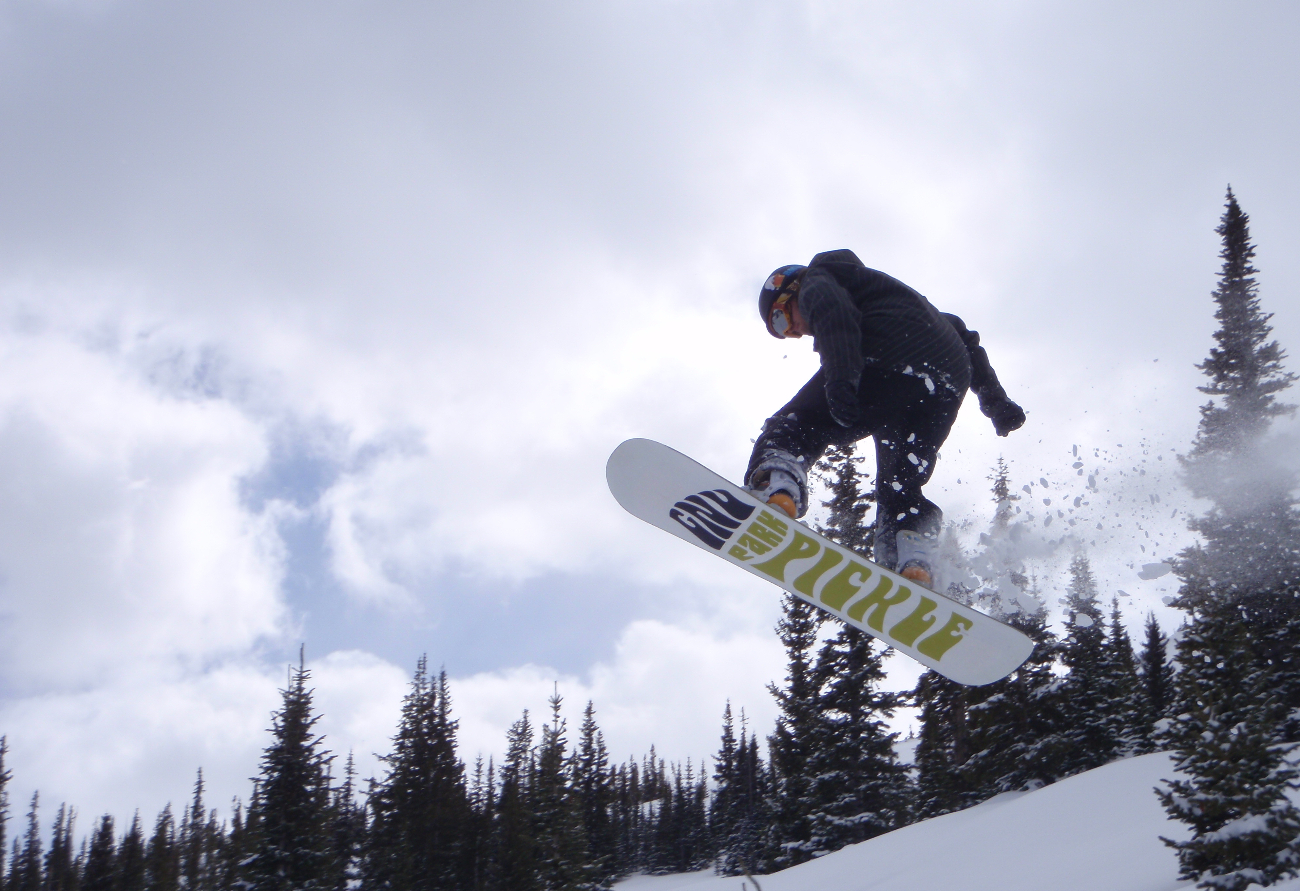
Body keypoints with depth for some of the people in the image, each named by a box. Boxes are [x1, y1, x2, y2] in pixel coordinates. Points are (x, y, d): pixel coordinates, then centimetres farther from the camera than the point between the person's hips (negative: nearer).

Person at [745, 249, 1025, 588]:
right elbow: (957, 331, 35)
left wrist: (840, 379, -20)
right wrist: (994, 398, 26)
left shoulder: (816, 280, 21)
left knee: (795, 426, 4)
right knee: (901, 490, 13)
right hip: (950, 381, 7)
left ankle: (779, 493, -25)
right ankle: (914, 564, -12)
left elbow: (834, 313, -6)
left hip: (887, 363, -7)